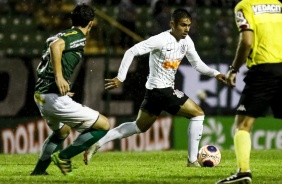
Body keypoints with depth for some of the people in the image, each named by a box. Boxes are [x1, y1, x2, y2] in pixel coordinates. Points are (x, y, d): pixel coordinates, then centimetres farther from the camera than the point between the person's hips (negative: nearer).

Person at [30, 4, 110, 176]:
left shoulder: (63, 35, 19)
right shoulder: (78, 37, -7)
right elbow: (56, 45, -29)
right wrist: (59, 77, -32)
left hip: (40, 95, 10)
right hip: (55, 98, -10)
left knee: (62, 131, 37)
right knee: (103, 125, -5)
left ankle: (39, 169, 37)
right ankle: (63, 156, -3)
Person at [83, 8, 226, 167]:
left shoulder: (186, 41, 4)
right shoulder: (161, 40, -19)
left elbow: (197, 64, 11)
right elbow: (131, 52, -19)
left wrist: (215, 74, -5)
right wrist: (120, 78, -21)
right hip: (161, 90, -9)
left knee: (139, 127, 19)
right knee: (198, 114, -6)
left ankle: (97, 145, 18)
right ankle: (192, 160, -3)